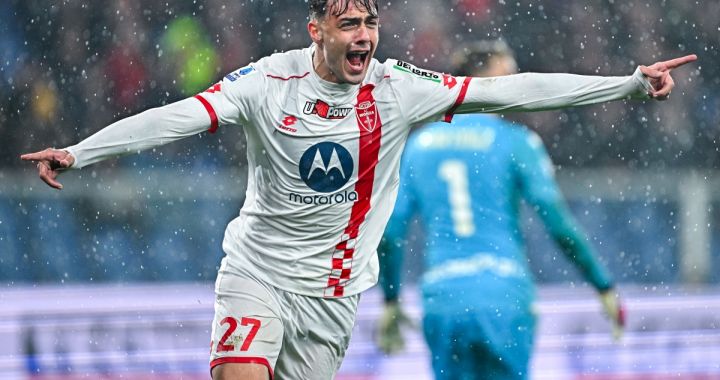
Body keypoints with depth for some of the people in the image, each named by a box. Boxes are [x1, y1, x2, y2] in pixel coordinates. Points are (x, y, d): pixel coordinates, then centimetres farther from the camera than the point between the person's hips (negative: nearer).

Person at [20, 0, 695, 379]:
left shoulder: (398, 89, -6)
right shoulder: (270, 81, -11)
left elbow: (511, 90, -7)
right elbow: (177, 116, -18)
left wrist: (631, 84, -10)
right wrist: (76, 151, -28)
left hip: (332, 289, 3)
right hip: (257, 267, -2)